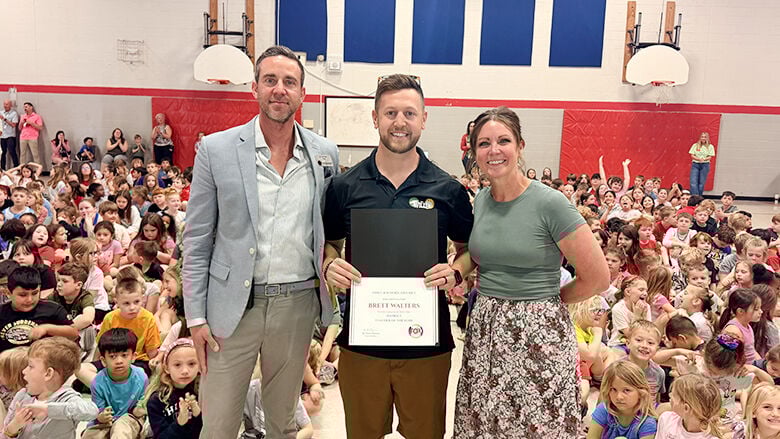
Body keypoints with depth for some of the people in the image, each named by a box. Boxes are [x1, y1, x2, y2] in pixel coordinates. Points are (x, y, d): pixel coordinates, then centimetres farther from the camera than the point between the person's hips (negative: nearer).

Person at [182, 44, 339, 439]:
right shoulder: (216, 149, -5)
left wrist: (334, 295, 3)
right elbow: (196, 240, -2)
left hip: (298, 303, 2)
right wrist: (196, 316, -5)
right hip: (233, 306, -2)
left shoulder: (326, 154, 2)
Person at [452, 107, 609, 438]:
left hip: (538, 332, -5)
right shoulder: (479, 202, 5)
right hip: (485, 329, 6)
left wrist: (548, 299, 2)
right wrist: (454, 273, 4)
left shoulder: (550, 204, -13)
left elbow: (597, 279, -9)